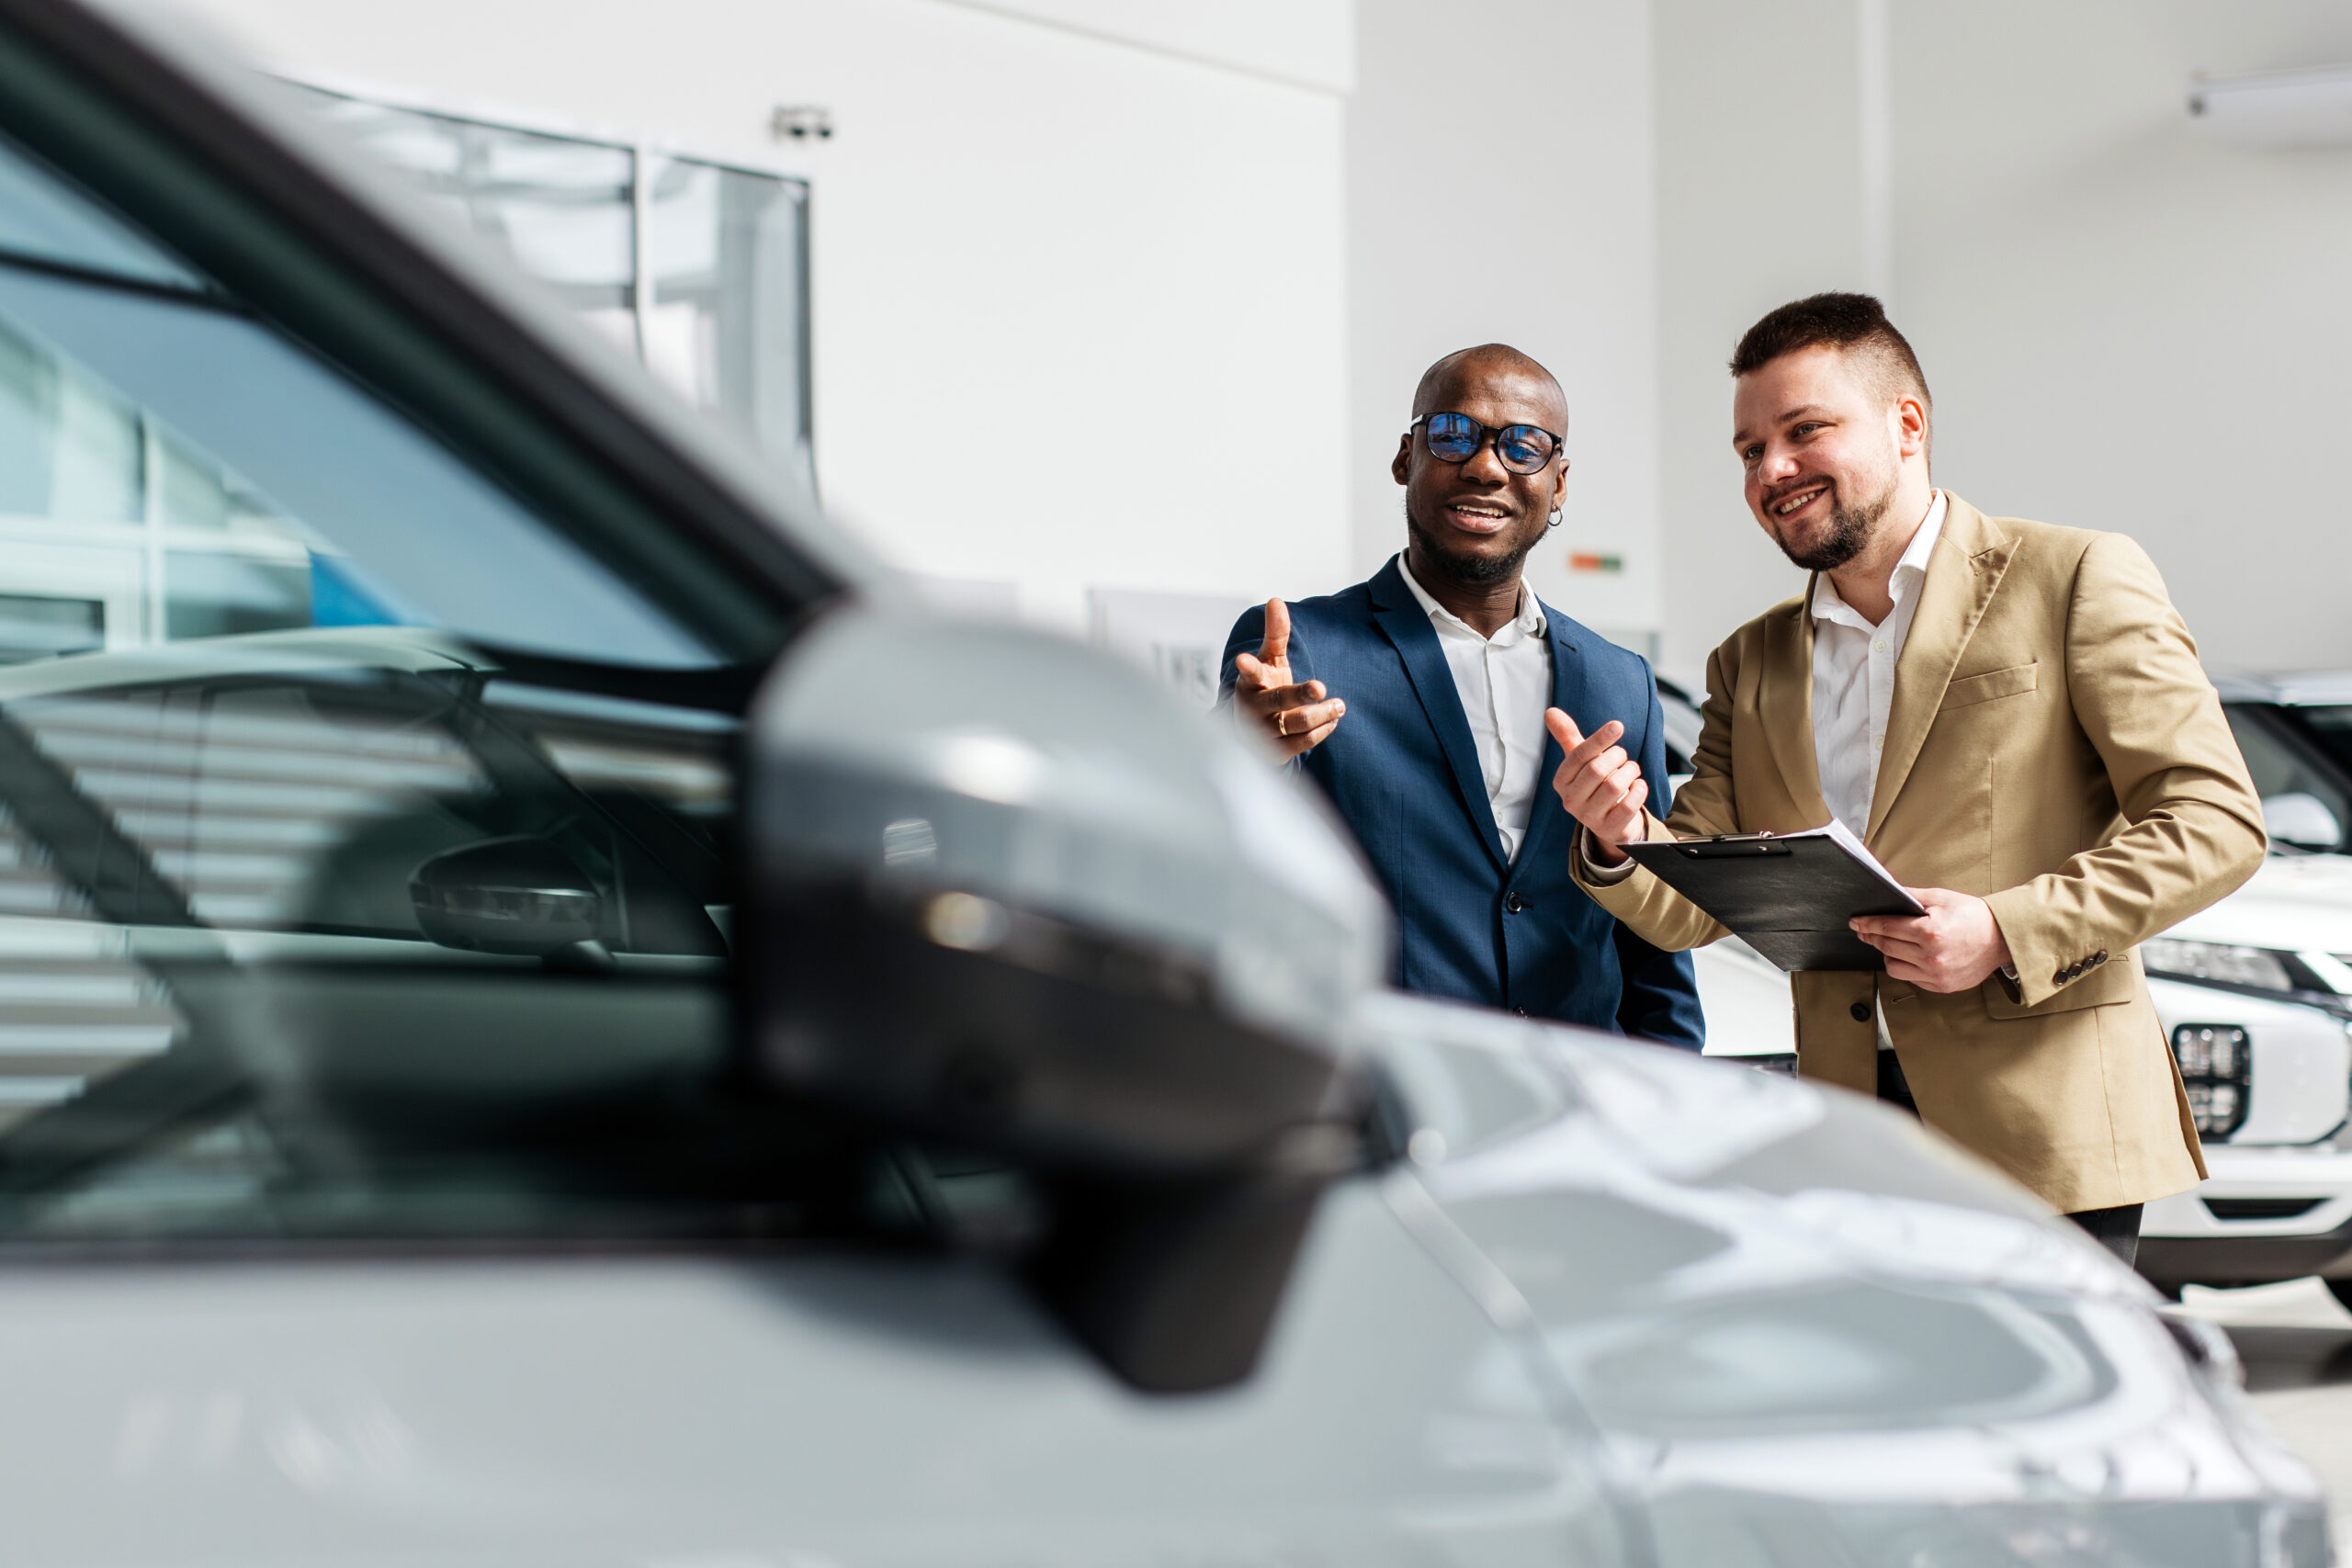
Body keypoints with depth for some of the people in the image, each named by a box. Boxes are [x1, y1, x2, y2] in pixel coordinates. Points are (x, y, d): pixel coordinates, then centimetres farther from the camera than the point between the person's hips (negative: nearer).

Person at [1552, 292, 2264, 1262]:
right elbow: (1695, 906, 14)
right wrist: (1620, 846, -9)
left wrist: (2010, 932, -16)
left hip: (2043, 1136, -4)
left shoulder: (2076, 581, 2)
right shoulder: (1751, 666, 19)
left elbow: (2215, 820, -5)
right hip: (1846, 1151, 4)